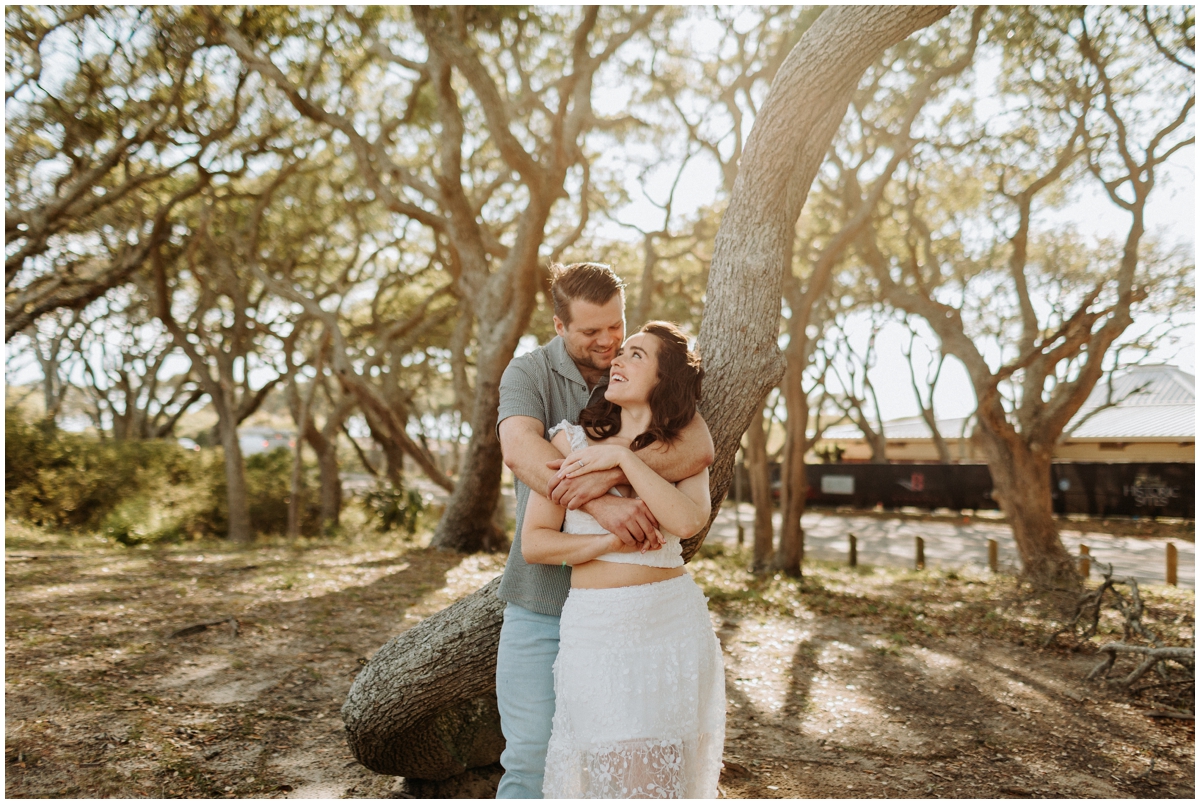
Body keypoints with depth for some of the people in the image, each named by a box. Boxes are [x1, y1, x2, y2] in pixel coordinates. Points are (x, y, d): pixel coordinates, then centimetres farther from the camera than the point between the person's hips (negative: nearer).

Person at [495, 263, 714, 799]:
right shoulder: (529, 374, -5)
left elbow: (698, 448, -18)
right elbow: (519, 450, -25)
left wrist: (610, 474, -34)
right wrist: (604, 505, -38)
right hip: (541, 597, -1)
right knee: (530, 755, 4)